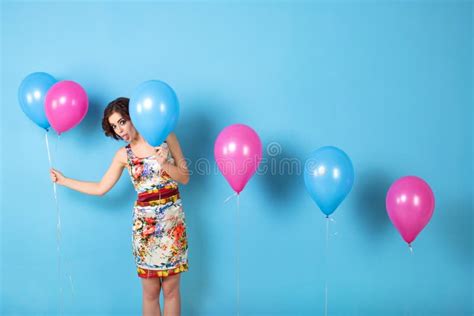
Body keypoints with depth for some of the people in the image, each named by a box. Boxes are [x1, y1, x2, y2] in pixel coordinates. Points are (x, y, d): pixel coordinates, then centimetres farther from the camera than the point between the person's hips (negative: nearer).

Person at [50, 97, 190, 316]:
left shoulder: (167, 138, 0)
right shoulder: (123, 155, 5)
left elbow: (185, 177, 0)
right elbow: (100, 188, 10)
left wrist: (164, 163, -16)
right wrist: (63, 180, 14)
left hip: (172, 218, -1)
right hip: (145, 222, 1)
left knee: (171, 288, 5)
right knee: (150, 291, 6)